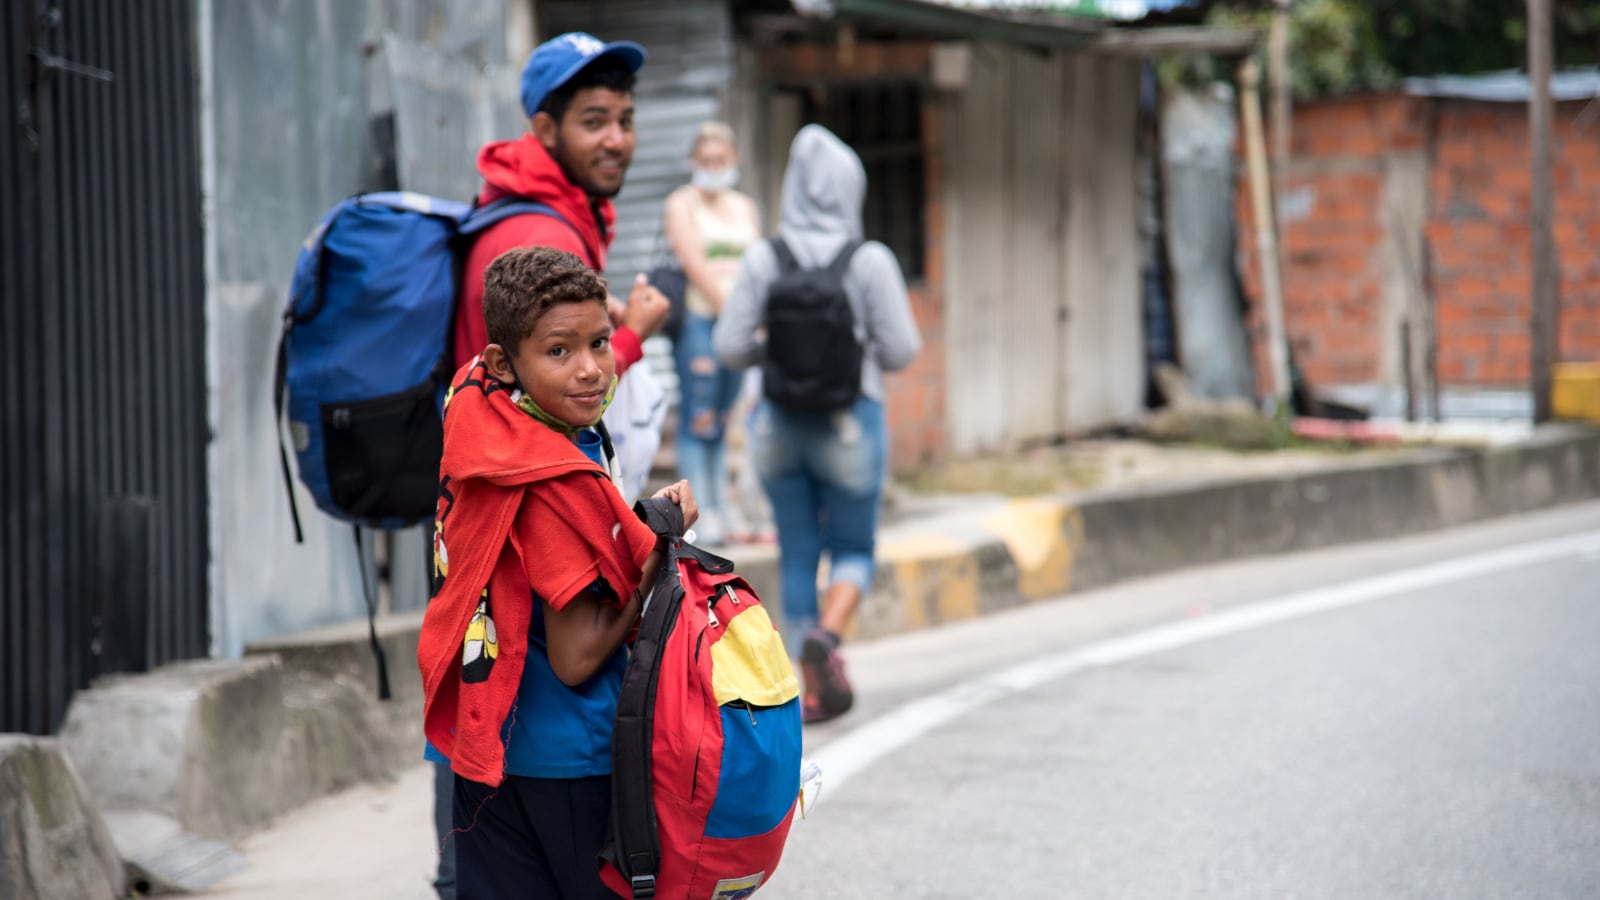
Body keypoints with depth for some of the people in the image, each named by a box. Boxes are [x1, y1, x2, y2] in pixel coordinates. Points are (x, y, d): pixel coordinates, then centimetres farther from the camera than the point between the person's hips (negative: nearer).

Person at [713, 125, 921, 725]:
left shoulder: (763, 260, -6)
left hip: (780, 423, 2)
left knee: (797, 555, 12)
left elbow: (729, 346, -6)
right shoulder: (870, 262, -11)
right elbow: (901, 349, -10)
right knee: (853, 550, 12)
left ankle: (813, 689, 13)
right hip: (850, 422, -2)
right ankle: (827, 636, -17)